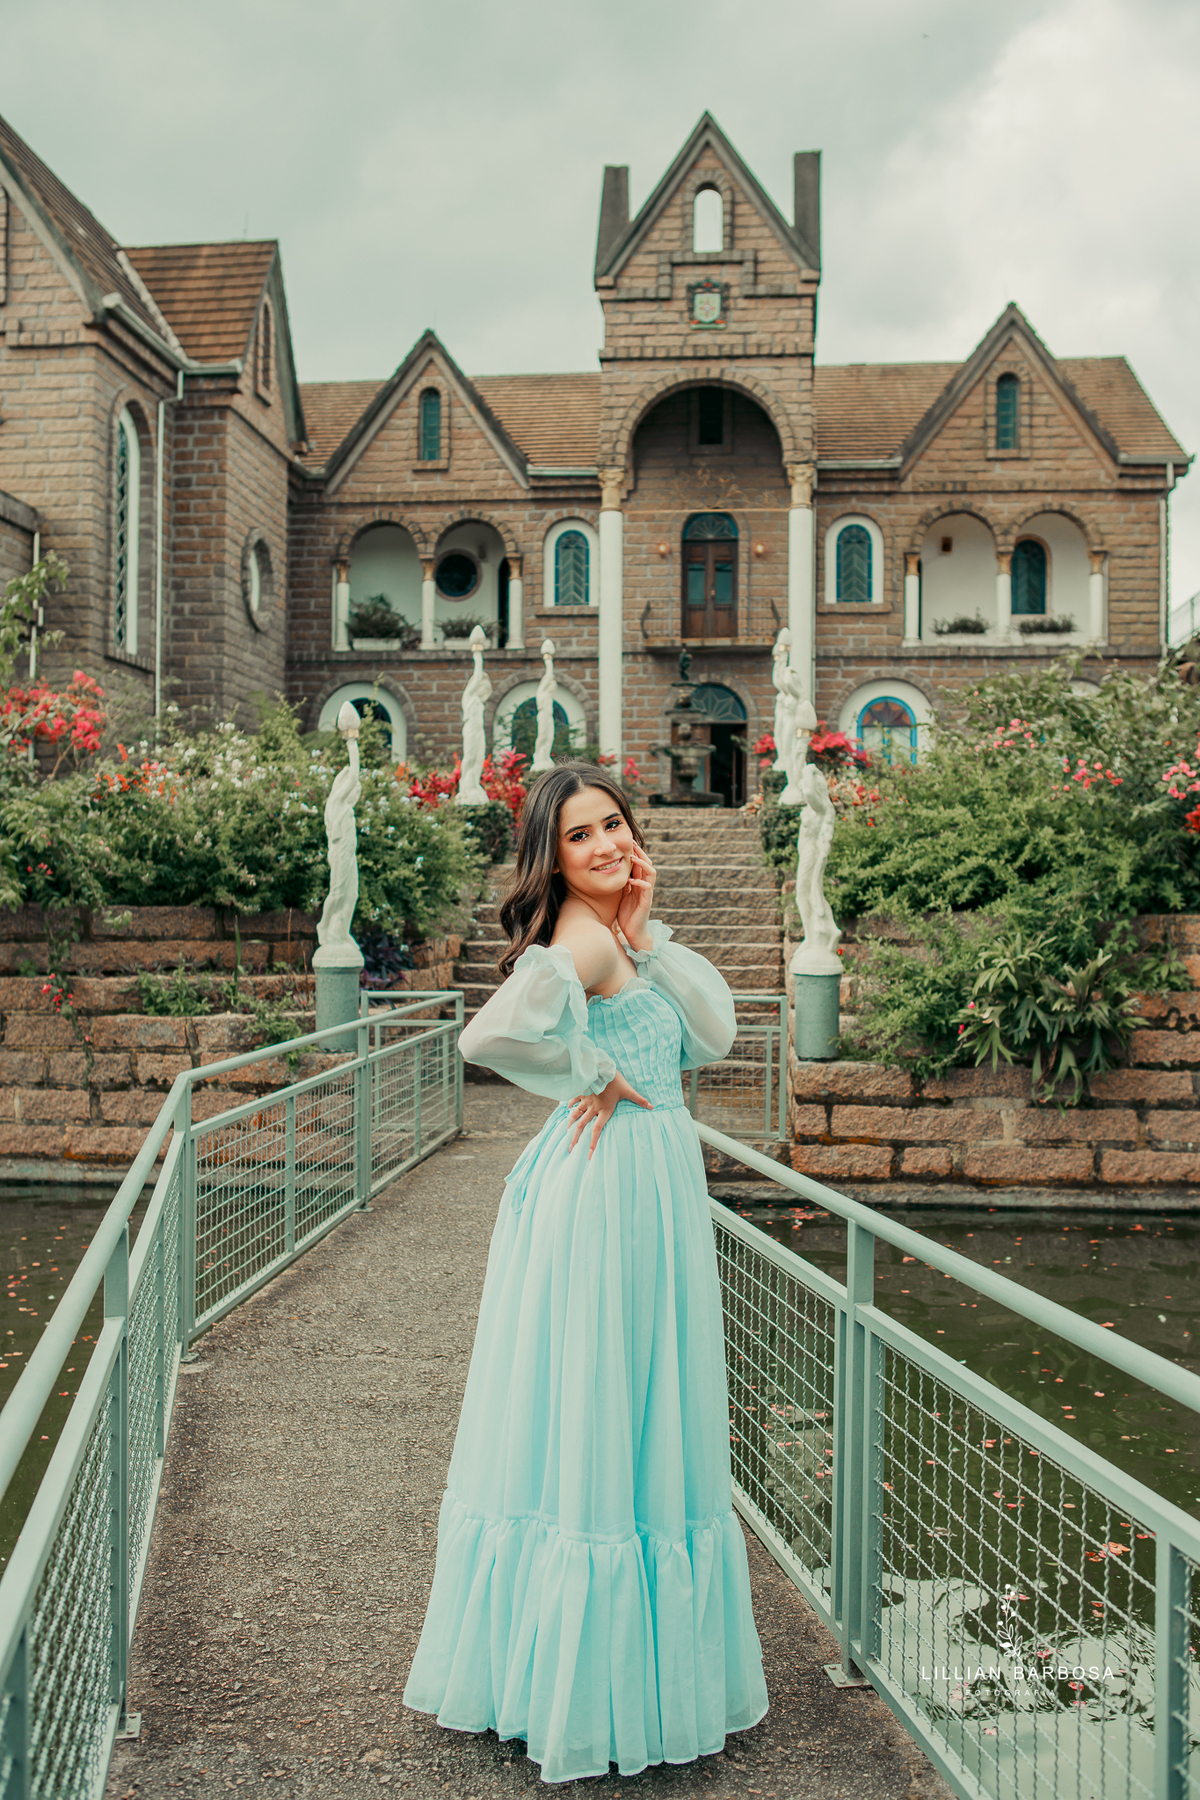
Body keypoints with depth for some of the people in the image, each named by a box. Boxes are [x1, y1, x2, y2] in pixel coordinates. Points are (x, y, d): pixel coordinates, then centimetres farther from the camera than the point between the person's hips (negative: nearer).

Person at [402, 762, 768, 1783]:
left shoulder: (624, 936, 12)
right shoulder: (583, 939, -17)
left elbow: (715, 1036, 5)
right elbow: (491, 1036, -33)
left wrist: (648, 936, -2)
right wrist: (589, 1076, -17)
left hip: (658, 1189, 10)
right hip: (604, 1189, -10)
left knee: (645, 1419, 17)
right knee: (592, 1421, 1)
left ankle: (627, 1651, 34)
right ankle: (583, 1695, 17)